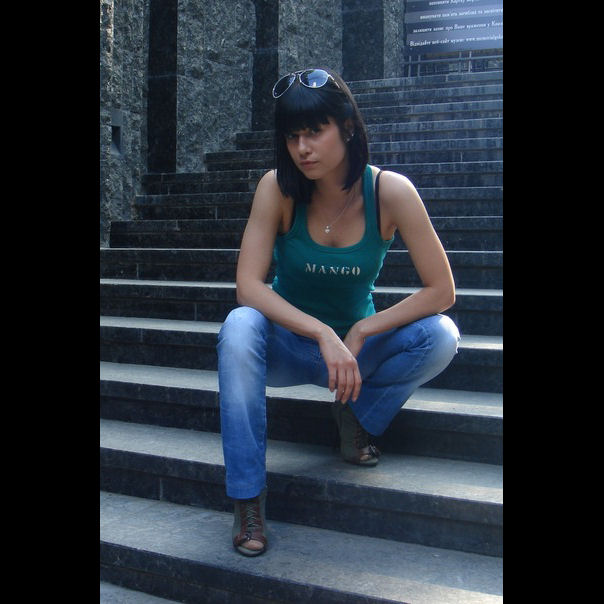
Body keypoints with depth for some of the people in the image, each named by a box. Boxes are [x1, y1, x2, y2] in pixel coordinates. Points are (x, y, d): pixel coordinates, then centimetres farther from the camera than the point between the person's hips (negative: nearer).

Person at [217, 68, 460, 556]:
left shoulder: (390, 191, -17)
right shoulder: (278, 188, -17)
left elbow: (441, 290, -16)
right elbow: (249, 286, -22)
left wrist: (361, 331, -22)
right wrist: (323, 335, -33)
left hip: (356, 347, 1)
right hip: (288, 346, 0)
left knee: (441, 336, -26)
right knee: (239, 328, -33)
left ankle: (356, 414, 1)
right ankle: (248, 497, -22)